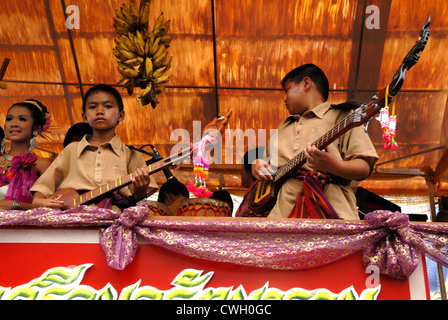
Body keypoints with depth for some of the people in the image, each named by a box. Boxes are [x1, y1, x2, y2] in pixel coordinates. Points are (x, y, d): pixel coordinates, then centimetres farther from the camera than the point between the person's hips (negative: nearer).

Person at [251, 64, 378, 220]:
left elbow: (364, 167, -1)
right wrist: (257, 164, 11)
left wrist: (335, 167, -20)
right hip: (281, 204, 5)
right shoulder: (283, 126, 28)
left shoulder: (341, 117, 8)